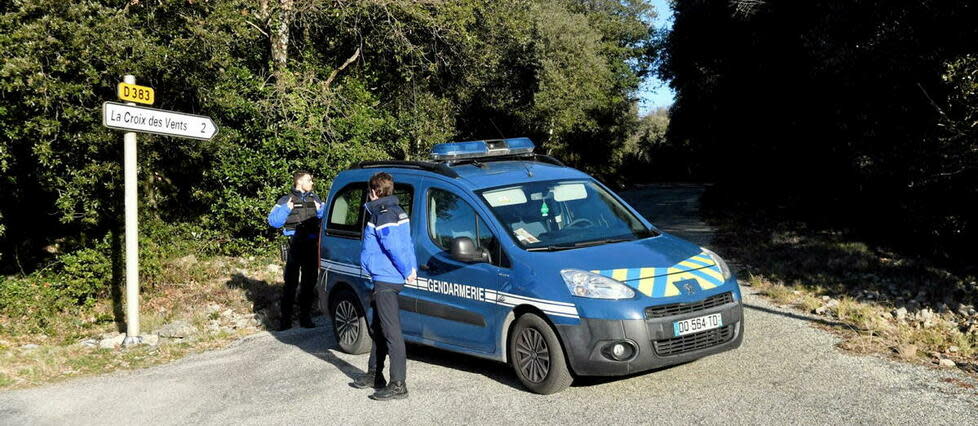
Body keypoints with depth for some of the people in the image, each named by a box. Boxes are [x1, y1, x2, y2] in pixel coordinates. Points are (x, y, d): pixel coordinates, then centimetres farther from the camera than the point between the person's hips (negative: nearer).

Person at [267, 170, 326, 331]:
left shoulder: (315, 199, 12)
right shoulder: (286, 200, 2)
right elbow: (273, 221, -5)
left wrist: (320, 210, -4)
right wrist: (286, 209, -16)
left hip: (312, 246, 4)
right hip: (295, 246, -4)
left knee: (309, 282, 9)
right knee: (290, 283, -4)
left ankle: (305, 316, 19)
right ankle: (285, 319, 1)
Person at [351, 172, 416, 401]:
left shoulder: (382, 217, -18)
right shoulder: (398, 212, 14)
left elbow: (394, 248, -22)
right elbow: (407, 243, 14)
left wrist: (407, 272, -10)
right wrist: (411, 269, 9)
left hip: (385, 280, -11)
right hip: (384, 280, 11)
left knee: (391, 331, -9)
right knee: (378, 328, 20)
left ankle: (398, 385, -6)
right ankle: (374, 374, 33)